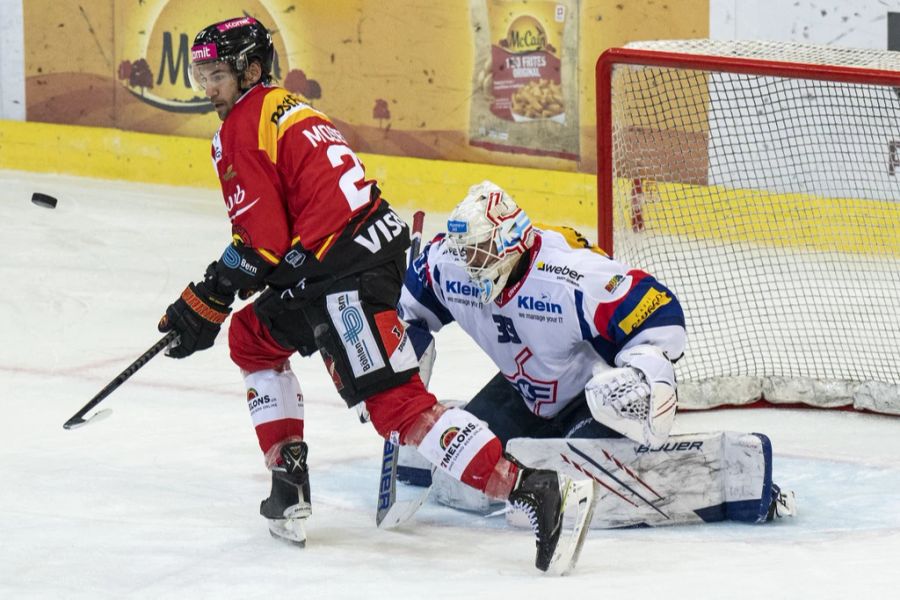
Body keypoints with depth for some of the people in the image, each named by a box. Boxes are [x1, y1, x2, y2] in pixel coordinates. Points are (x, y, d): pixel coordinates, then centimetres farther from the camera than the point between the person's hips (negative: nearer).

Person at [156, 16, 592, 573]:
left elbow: (261, 241, -12)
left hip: (344, 272, -11)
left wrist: (206, 302, -1)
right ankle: (289, 482, 22)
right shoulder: (285, 107, 23)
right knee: (252, 336, 26)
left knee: (396, 406, -16)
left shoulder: (243, 126, -6)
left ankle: (529, 487, -27)